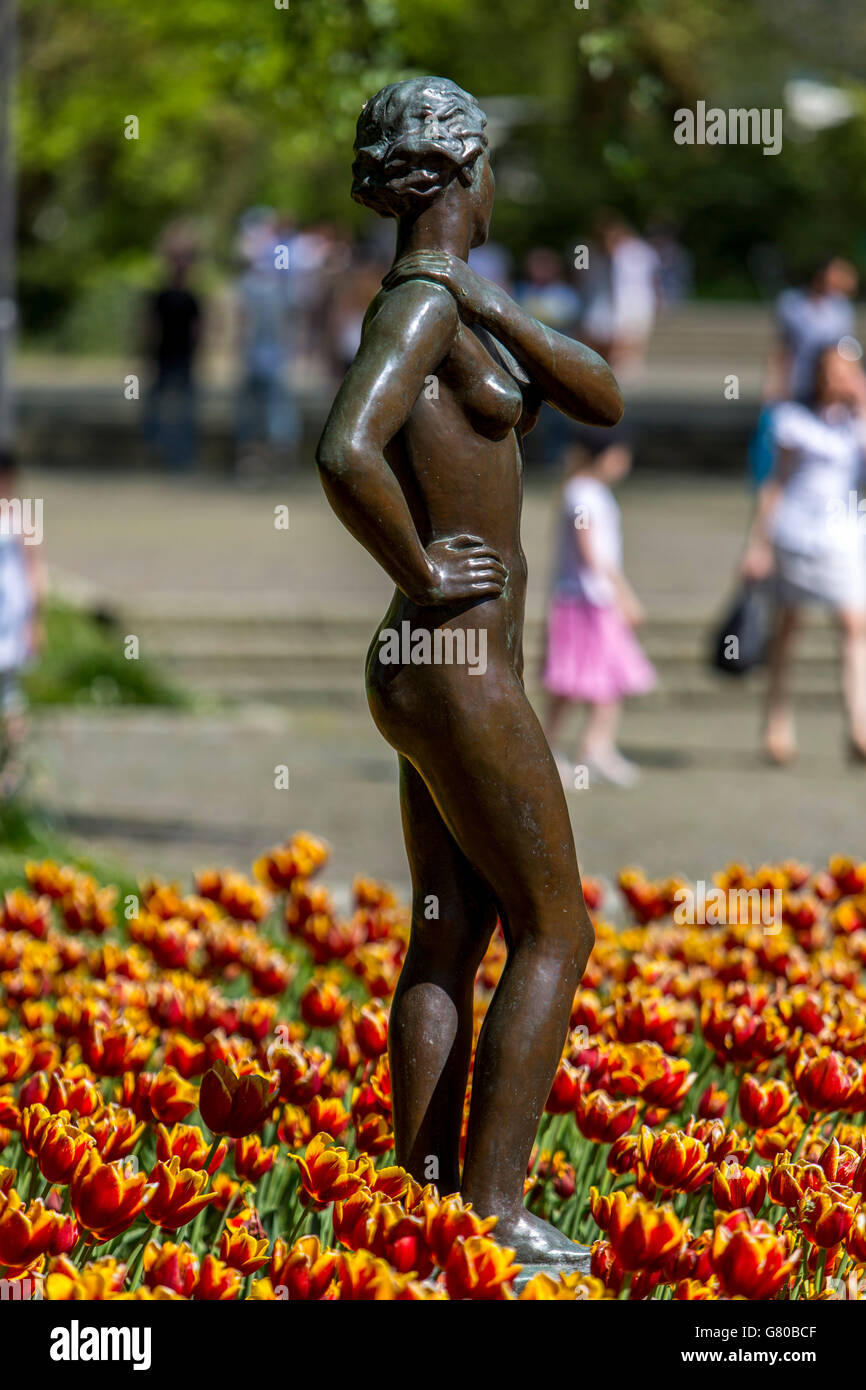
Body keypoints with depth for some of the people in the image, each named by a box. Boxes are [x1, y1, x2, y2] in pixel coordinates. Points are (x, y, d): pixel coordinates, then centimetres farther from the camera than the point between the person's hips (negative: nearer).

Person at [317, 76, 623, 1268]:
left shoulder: (454, 306, 13)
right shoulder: (419, 302, -17)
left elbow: (603, 401, 8)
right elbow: (346, 456, -34)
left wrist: (496, 306, -6)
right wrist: (423, 571, -20)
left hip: (438, 674, 9)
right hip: (458, 672, -9)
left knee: (451, 938, 11)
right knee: (555, 935, -3)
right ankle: (495, 1214, -1)